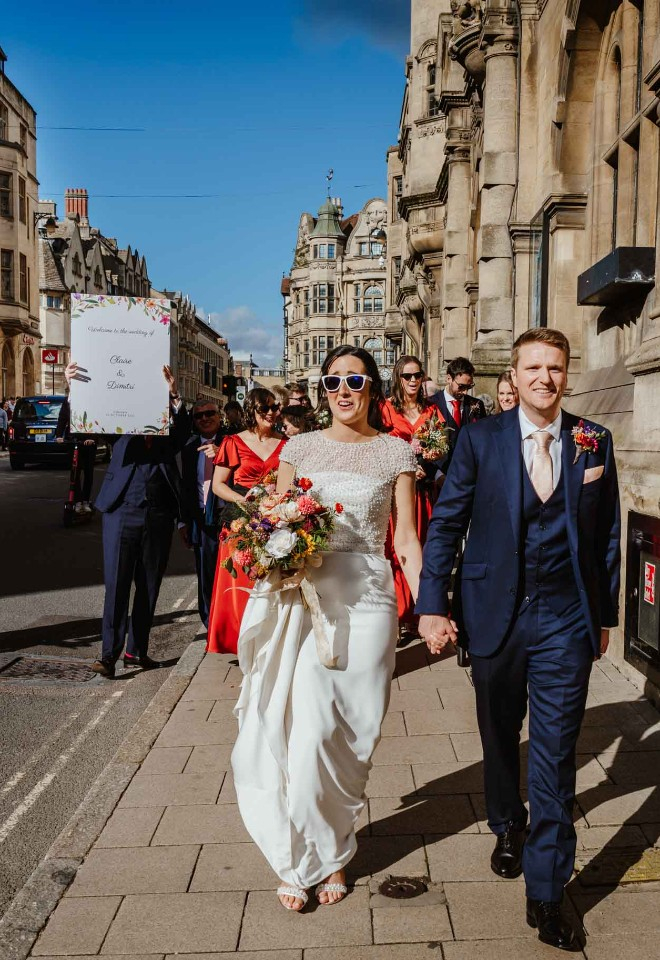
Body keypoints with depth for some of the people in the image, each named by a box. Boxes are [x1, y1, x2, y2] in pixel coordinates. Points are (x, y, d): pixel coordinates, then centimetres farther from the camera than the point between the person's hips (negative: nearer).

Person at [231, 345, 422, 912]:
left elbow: (406, 537, 2)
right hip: (303, 595, 1)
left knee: (347, 734, 5)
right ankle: (302, 858, 14)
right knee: (302, 729, -3)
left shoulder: (397, 453, 5)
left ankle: (333, 854, 24)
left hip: (366, 598, 0)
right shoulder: (300, 447, 9)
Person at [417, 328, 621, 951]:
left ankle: (546, 893, 16)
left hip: (566, 621, 0)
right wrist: (432, 606, -13)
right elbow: (445, 523, -6)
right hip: (495, 614, 0)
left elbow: (606, 534, 5)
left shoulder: (593, 442, 0)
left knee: (555, 754, 3)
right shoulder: (480, 439, -5)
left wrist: (605, 614, 7)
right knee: (499, 739, 20)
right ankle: (509, 829, 48)